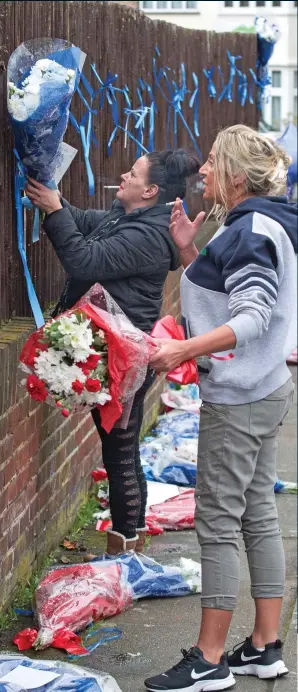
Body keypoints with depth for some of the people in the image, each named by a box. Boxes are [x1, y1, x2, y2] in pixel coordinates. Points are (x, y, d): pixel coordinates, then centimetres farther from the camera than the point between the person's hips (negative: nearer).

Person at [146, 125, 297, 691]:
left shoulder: (252, 229, -17)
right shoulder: (252, 227, 14)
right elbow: (224, 299, 18)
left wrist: (186, 349, -35)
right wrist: (188, 251, 9)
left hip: (238, 400, -10)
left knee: (217, 524, -5)